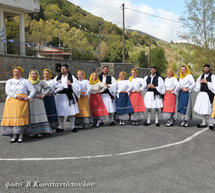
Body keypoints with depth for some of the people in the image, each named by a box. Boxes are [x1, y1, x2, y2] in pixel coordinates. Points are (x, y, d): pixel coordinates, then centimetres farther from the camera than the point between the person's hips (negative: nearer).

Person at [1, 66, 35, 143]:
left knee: (21, 117, -13)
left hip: (22, 102, -2)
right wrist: (16, 96, -11)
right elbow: (7, 91, 2)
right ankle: (14, 135, -3)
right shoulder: (9, 81, 18)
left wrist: (28, 97, -7)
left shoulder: (25, 81, 13)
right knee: (12, 117, -6)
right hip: (11, 101, 2)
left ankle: (21, 135, -10)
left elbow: (33, 90, 7)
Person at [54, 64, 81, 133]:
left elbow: (77, 86, 1)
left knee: (72, 112, -2)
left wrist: (71, 84, -15)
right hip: (60, 96, 2)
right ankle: (61, 127, 14)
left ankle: (72, 126, 9)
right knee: (60, 112, 1)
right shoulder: (57, 77, 14)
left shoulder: (72, 77, 7)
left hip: (69, 96, -1)